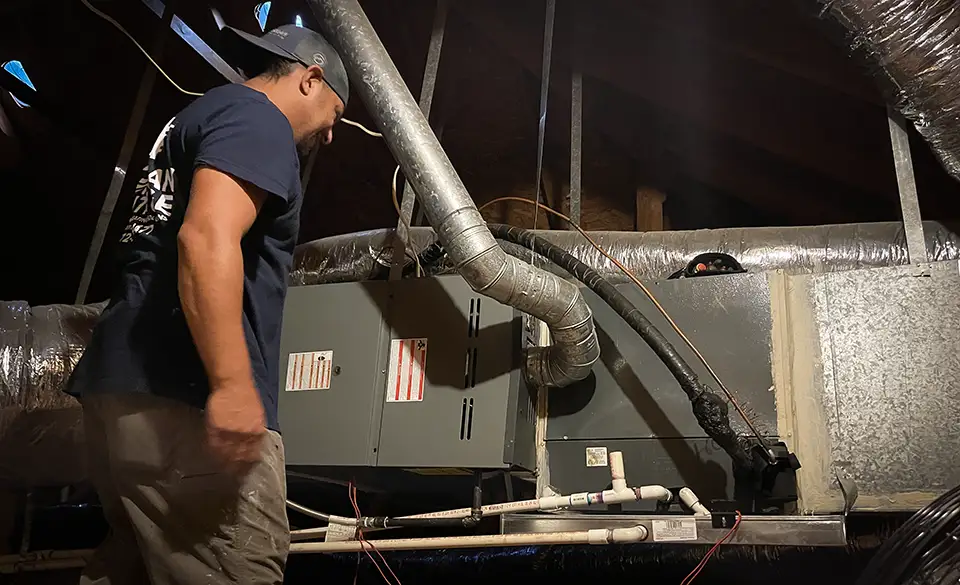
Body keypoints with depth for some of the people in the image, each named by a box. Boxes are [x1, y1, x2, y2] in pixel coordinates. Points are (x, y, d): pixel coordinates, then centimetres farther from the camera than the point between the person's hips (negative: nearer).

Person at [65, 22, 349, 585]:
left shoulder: (200, 116, 28)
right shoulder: (254, 116, -4)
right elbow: (207, 238, -21)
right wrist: (232, 385, -26)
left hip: (128, 386, 11)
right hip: (183, 393, -11)